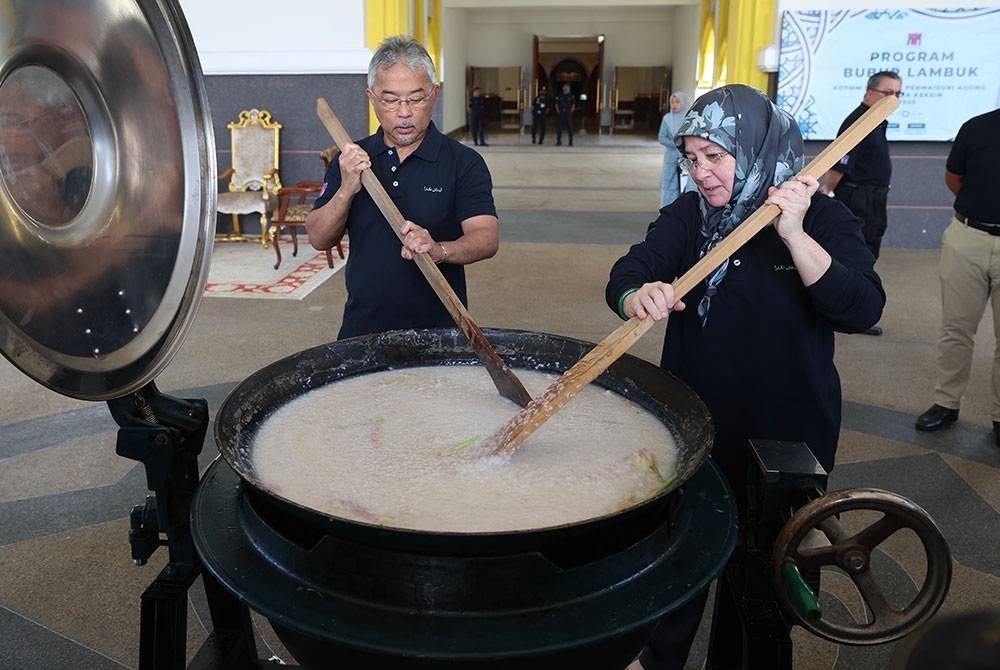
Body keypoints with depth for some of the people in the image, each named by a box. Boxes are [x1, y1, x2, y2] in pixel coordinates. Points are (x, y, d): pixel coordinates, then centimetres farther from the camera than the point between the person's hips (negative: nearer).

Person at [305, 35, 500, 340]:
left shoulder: (463, 162, -5)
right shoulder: (351, 160, 5)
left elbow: (487, 239, -15)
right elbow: (319, 240, 1)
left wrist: (439, 250, -35)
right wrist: (346, 190, -16)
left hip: (438, 329, -2)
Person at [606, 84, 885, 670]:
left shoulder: (823, 217, -9)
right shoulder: (687, 214, -2)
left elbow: (861, 310, -21)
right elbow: (624, 279, -16)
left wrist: (794, 234, -31)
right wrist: (639, 297, -39)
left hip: (788, 433, -1)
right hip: (694, 426, 2)